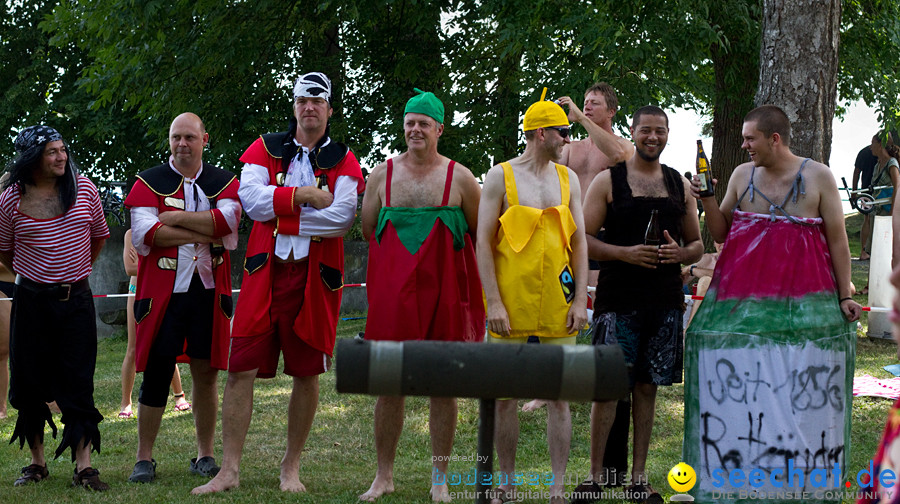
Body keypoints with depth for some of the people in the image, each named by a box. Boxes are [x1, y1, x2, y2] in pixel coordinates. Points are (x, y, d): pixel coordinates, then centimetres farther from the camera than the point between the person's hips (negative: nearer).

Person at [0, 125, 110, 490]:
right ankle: (37, 463, 17)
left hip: (76, 299, 0)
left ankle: (83, 467, -6)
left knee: (78, 384, -5)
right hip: (31, 301, 0)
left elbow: (99, 235, 16)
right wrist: (30, 277, 12)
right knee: (30, 384, 4)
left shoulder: (84, 190, 0)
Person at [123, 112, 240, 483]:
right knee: (156, 374, -3)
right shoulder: (149, 183, 4)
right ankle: (144, 458, 6)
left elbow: (227, 219, -13)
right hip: (162, 292, -2)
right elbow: (143, 234, -11)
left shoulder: (224, 183, 9)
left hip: (209, 290, 2)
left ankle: (205, 454, 18)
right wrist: (203, 233, -12)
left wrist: (174, 218, -12)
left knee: (206, 372, 8)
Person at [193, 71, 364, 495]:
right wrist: (303, 196, -11)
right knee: (240, 368, -4)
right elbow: (252, 198, -7)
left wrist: (278, 214, -10)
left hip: (315, 276, 0)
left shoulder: (342, 161, 5)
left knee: (306, 373, 5)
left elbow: (341, 216, -11)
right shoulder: (265, 149, 9)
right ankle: (229, 470, 1)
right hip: (264, 272, 0)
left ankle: (291, 468, 18)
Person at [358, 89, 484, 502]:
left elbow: (480, 235, 8)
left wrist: (436, 253, 4)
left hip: (443, 290, -1)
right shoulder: (382, 174, 8)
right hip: (392, 292, 1)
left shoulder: (459, 178, 3)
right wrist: (402, 253, 9)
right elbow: (368, 231, 15)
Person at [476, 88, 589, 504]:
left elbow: (579, 242, 11)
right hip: (511, 306, -2)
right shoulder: (500, 177, 0)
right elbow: (484, 242, -3)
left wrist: (580, 299, 1)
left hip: (557, 307, 3)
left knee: (558, 396, 1)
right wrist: (494, 302, -11)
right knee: (506, 397, 4)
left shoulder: (567, 179, 11)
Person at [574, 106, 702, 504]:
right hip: (618, 300, -3)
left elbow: (697, 245, 17)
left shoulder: (680, 185, 13)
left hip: (665, 302, 4)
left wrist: (680, 253, -7)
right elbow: (583, 239, -3)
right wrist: (625, 253, -17)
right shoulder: (608, 181, 1)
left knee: (647, 386, 7)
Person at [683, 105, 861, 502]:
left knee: (799, 388, -5)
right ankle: (730, 471, 0)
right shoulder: (742, 175, 10)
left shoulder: (818, 177, 2)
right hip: (744, 296, 3)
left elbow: (838, 239, 3)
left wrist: (845, 295, -1)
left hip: (802, 299, -3)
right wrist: (707, 199, -2)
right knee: (736, 379, -5)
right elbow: (721, 232, 14)